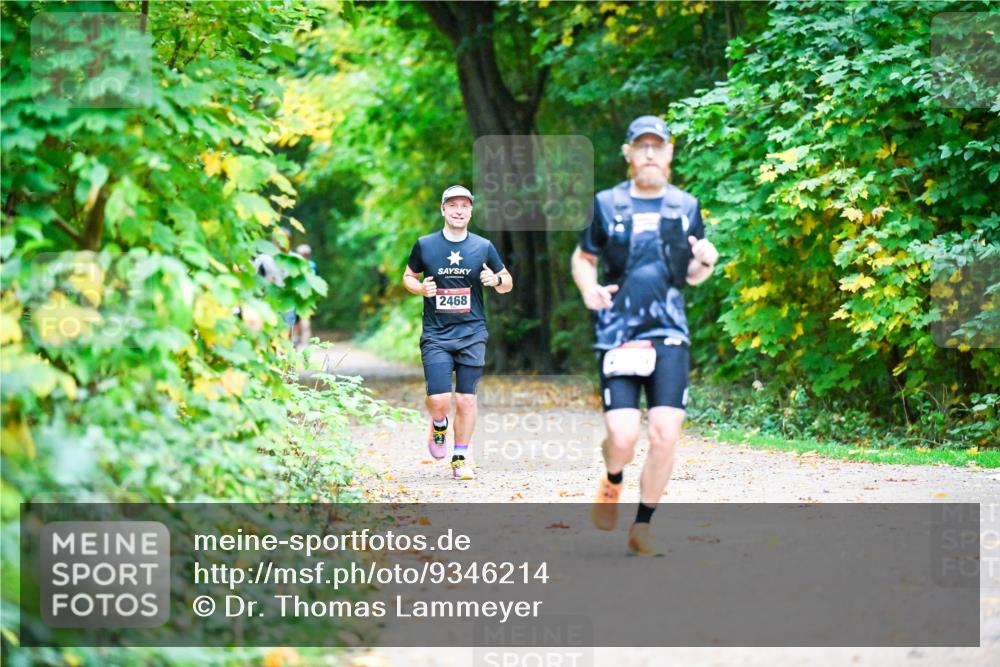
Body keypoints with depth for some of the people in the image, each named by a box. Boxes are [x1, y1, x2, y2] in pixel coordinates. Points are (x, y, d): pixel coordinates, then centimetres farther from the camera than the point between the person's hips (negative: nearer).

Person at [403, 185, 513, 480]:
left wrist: (496, 280, -11)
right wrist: (420, 288, -7)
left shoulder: (483, 247, 4)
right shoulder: (424, 245, 2)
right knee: (439, 400, -12)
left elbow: (508, 283, 12)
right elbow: (408, 277, 15)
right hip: (436, 335, -1)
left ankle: (460, 458, 16)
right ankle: (439, 425, 23)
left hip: (472, 334, 1)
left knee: (466, 400, 1)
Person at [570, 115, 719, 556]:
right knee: (623, 436, -12)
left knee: (665, 433, -10)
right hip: (617, 335, -1)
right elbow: (582, 258, 17)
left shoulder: (686, 207, 9)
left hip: (669, 336, 2)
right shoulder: (607, 205, 5)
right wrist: (589, 290, -4)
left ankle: (642, 527, 7)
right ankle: (612, 481, 25)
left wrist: (705, 262, -6)